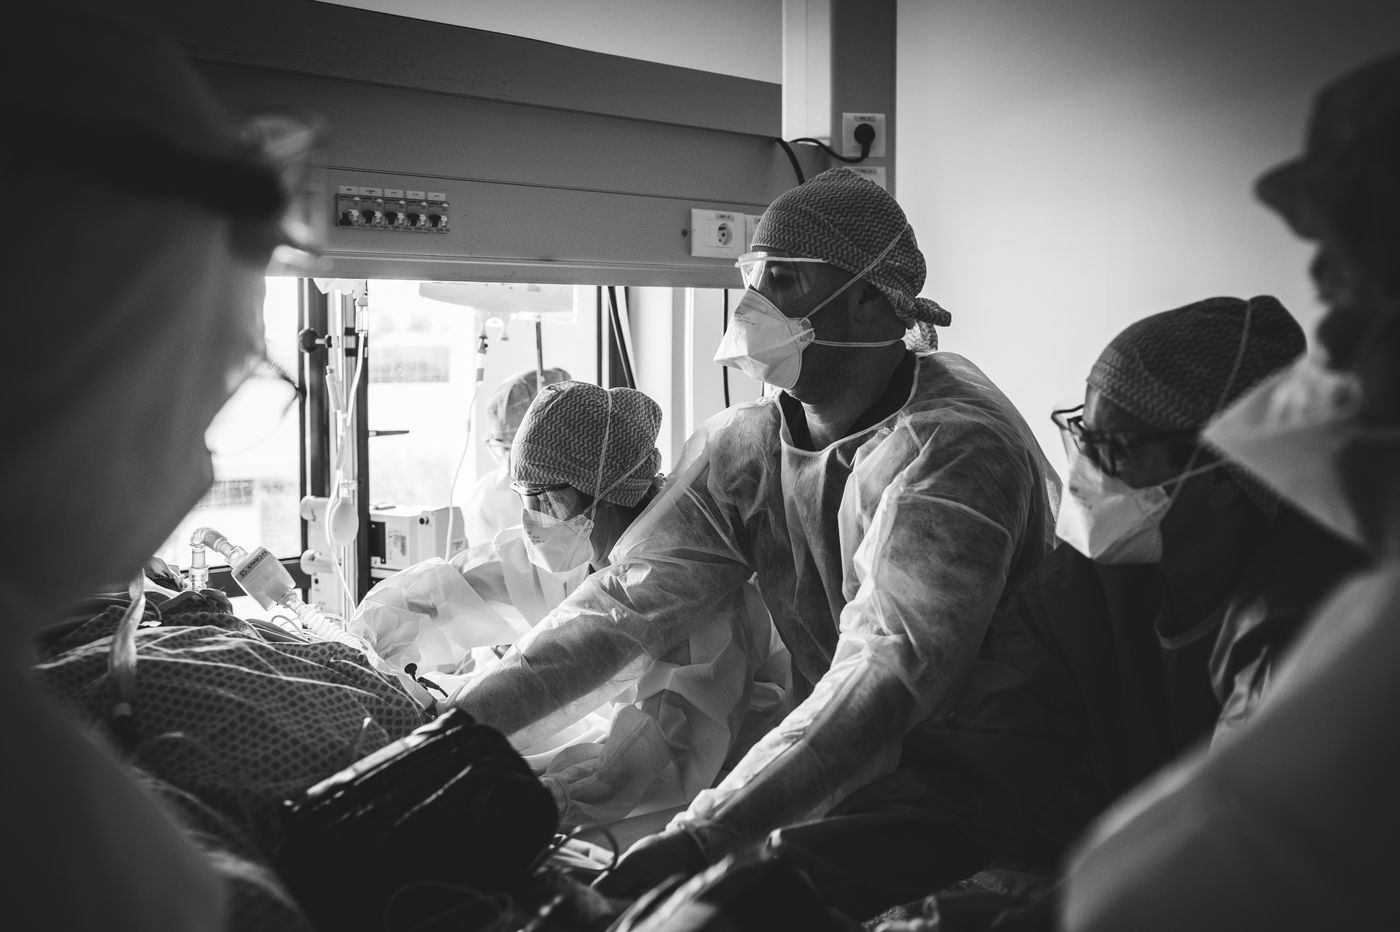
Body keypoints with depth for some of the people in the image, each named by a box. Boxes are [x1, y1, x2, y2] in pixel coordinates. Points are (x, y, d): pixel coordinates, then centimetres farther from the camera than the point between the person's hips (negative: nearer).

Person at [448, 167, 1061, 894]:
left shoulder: (954, 446, -20)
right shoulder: (741, 448, -1)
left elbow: (891, 667, -29)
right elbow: (627, 601, -7)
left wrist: (698, 840, -37)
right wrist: (458, 730, -19)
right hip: (828, 790, 5)